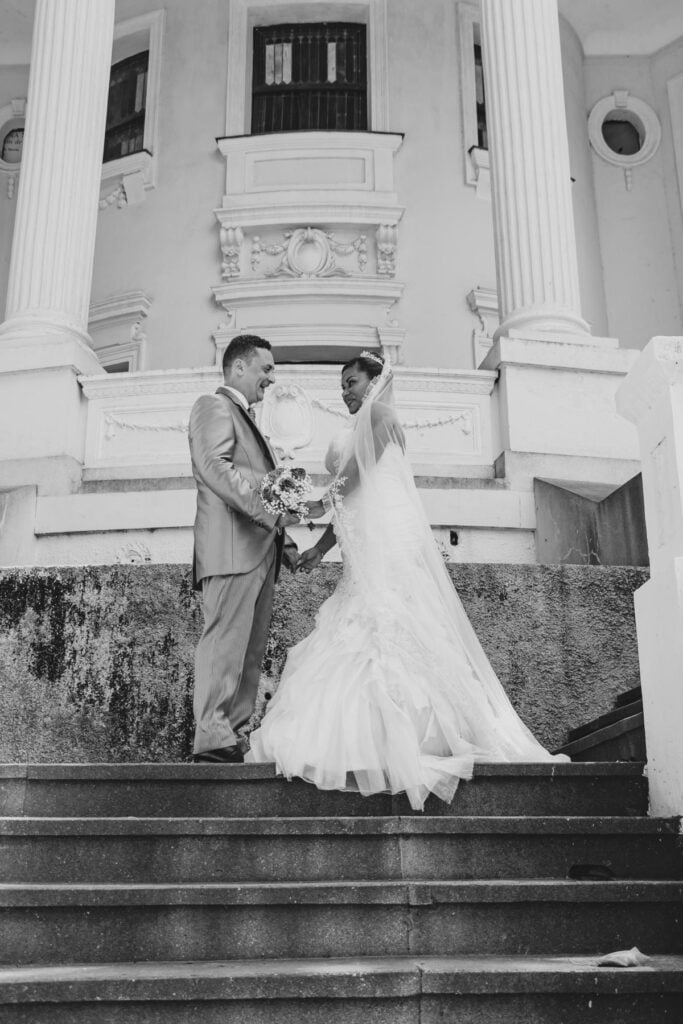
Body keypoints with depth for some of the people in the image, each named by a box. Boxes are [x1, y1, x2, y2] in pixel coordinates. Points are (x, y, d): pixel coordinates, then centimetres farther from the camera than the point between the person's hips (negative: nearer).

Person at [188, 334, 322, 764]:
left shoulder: (250, 421, 31)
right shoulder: (214, 406, 2)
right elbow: (214, 467, -15)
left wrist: (286, 540, 16)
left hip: (261, 551, 9)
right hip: (232, 546, -9)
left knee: (252, 649, 5)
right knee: (226, 638, -12)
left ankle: (237, 733, 7)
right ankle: (213, 738, -11)